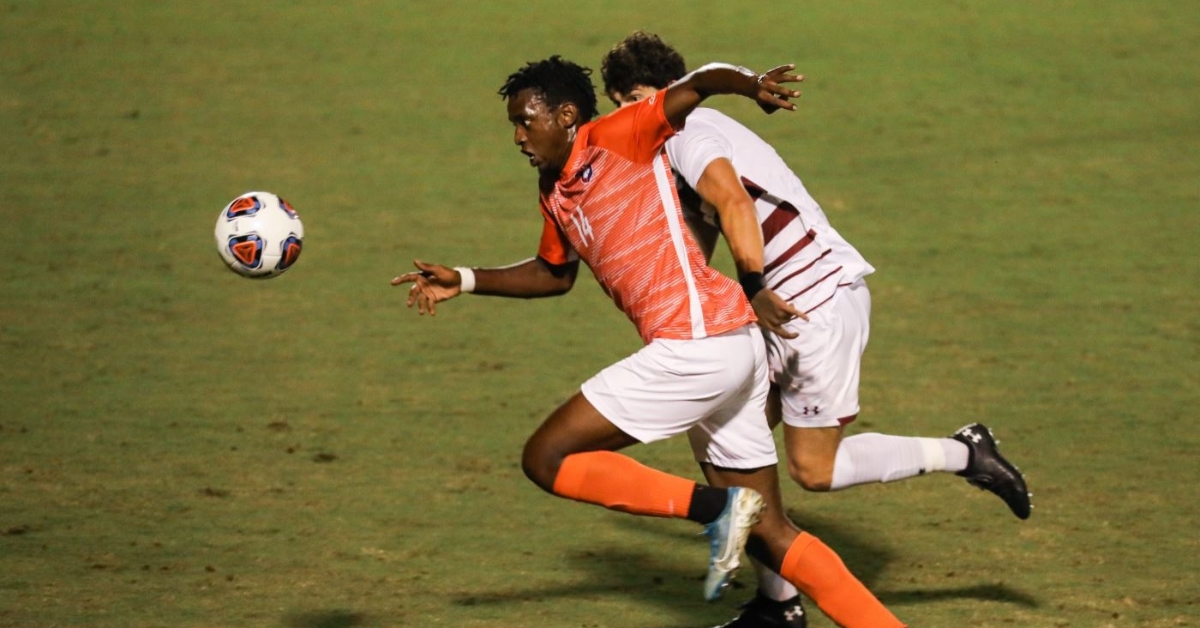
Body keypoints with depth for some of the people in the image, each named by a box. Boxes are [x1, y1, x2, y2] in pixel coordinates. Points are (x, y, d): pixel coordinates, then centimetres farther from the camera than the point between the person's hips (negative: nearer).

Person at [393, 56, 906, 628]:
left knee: (546, 459, -6)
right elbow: (553, 274, 36)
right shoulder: (554, 193, 19)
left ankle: (717, 509, -12)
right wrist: (464, 281, 30)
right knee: (763, 532, 11)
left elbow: (699, 84, -14)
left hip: (696, 344, -10)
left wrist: (753, 84, -33)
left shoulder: (616, 138, -6)